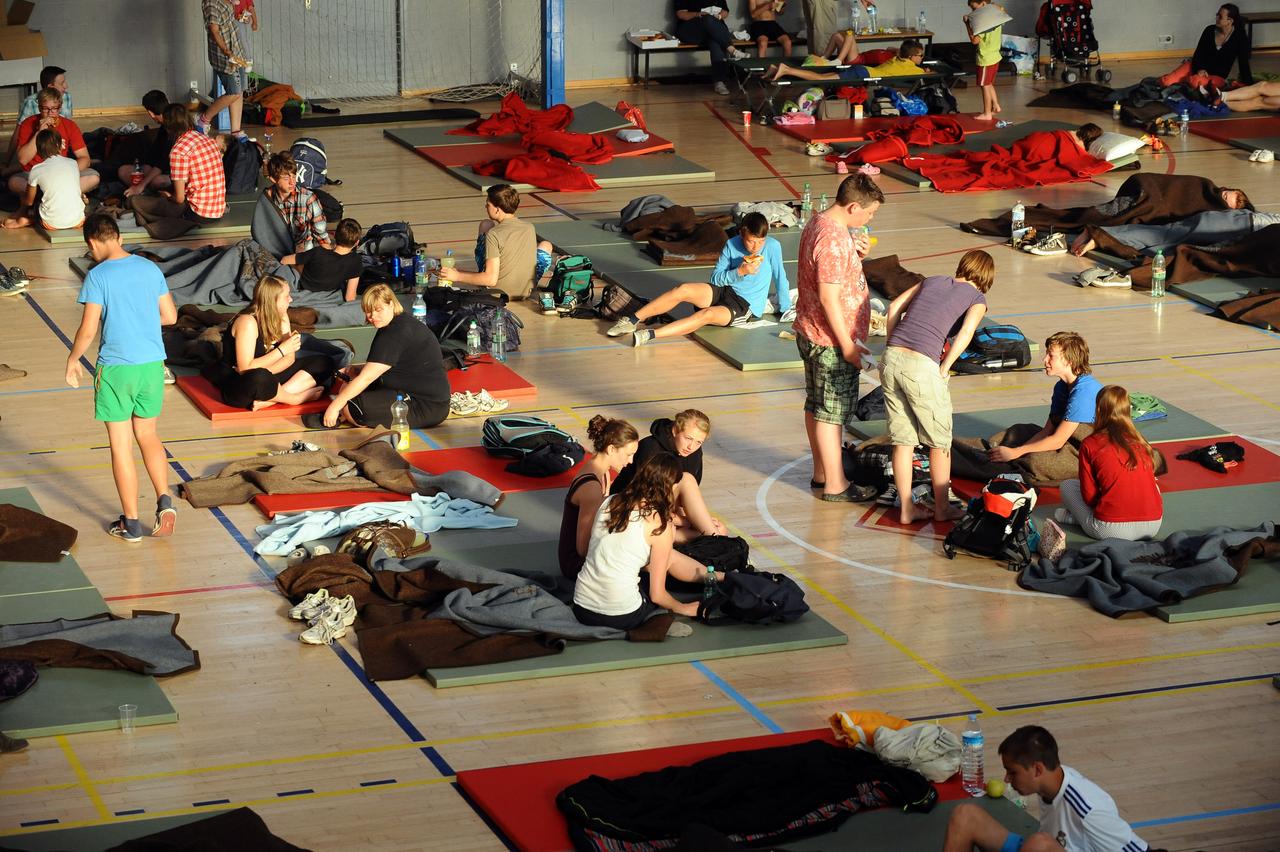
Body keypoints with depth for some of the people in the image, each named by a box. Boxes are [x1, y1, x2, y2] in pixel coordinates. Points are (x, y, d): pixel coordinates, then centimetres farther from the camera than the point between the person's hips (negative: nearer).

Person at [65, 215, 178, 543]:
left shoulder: (98, 276, -12)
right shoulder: (150, 268, 3)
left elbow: (88, 330, -14)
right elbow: (170, 316, 8)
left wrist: (72, 360, 3)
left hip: (117, 367, -5)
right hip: (153, 364, 5)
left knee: (120, 443, 5)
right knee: (148, 435, 20)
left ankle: (131, 523, 10)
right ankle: (164, 499, 2)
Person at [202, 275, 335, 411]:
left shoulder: (281, 317, 2)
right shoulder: (247, 322, -21)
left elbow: (290, 358, 0)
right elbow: (245, 368, -27)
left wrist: (266, 371, -20)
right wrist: (282, 350, -24)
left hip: (266, 379, 8)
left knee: (325, 363, -4)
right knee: (258, 378, -45)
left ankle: (269, 399, -21)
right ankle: (296, 398, -16)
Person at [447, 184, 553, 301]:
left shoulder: (493, 235, -23)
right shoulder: (530, 228, -5)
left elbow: (491, 279, -26)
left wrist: (457, 276, -17)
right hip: (526, 291, 3)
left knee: (486, 225, 10)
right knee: (546, 245, 31)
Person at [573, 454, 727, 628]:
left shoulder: (610, 502, 5)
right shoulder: (659, 524, -11)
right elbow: (657, 595, -7)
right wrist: (682, 609, 13)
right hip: (620, 618, -6)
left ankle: (714, 576, 37)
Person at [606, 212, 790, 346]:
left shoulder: (772, 246, -13)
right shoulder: (732, 245, -3)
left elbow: (780, 278, -6)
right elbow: (716, 278, -4)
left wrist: (784, 309, -3)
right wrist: (739, 271, -19)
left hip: (746, 308, -4)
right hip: (725, 290, 4)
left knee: (706, 314, -33)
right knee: (683, 290, -22)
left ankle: (649, 335, -45)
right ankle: (633, 320, -16)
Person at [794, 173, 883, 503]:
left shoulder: (818, 223, 7)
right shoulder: (834, 239, -25)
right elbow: (829, 298, -25)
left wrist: (855, 254, 0)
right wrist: (848, 346, -20)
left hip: (810, 333, 10)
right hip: (830, 340, -10)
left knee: (816, 405, 18)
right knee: (831, 411, 0)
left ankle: (821, 473, 29)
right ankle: (835, 485, 8)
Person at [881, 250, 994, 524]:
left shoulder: (931, 281, 22)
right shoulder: (977, 298, 8)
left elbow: (894, 307, 16)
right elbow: (966, 330, -11)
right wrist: (944, 368, -4)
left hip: (892, 358, 5)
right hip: (922, 367, -5)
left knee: (903, 441, 15)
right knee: (939, 441, 14)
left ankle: (906, 509, 21)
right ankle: (942, 507, 24)